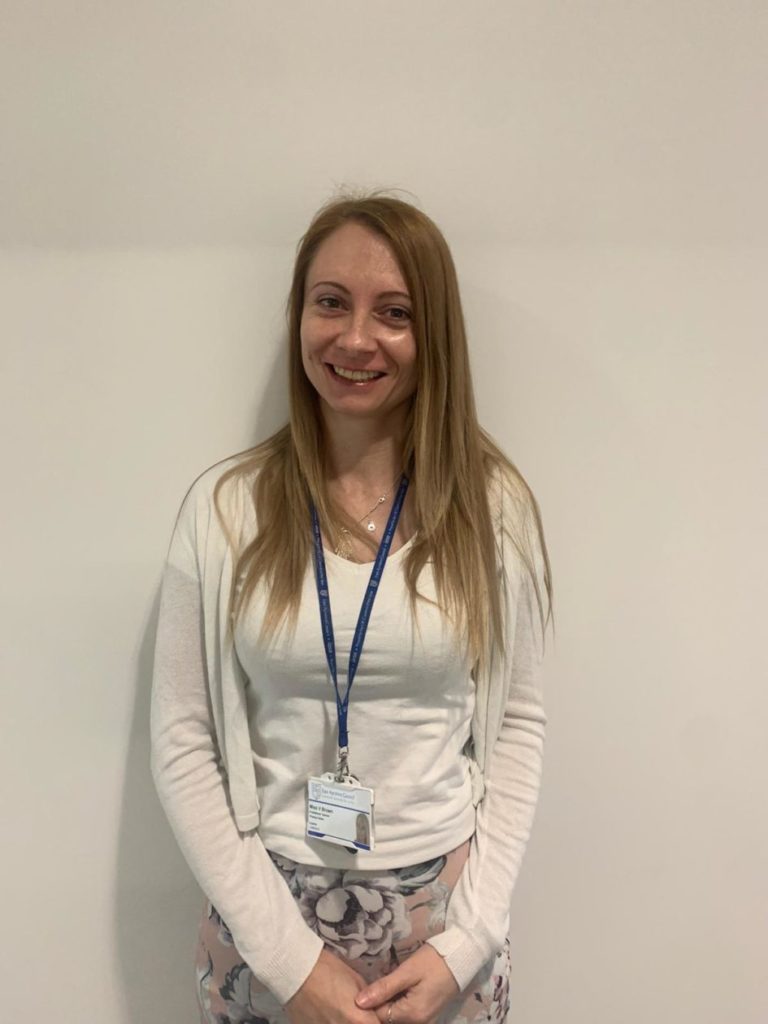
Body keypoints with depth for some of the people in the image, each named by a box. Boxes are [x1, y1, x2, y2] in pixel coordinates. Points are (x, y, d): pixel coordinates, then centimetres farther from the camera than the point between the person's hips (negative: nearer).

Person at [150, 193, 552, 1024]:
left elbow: (518, 724, -2)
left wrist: (466, 941, -7)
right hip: (269, 909, 0)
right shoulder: (223, 506, -10)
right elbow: (182, 743, -7)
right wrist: (289, 954, -10)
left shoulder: (494, 504, -8)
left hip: (443, 908, 1)